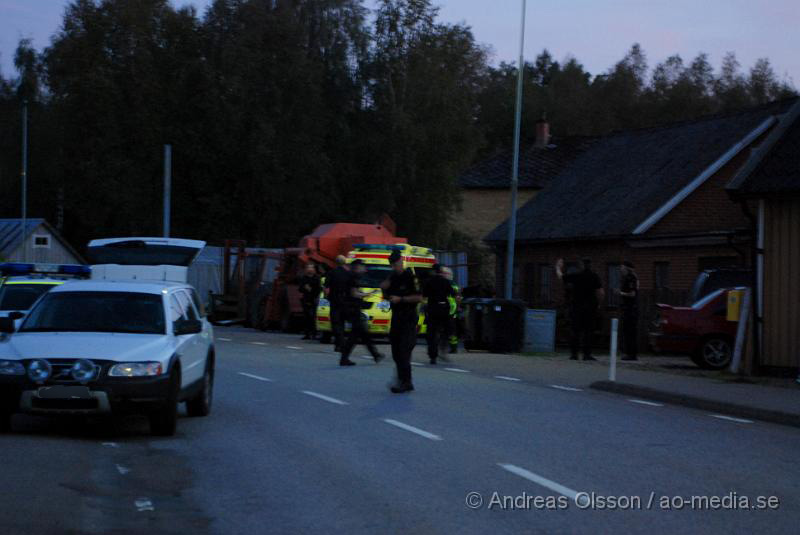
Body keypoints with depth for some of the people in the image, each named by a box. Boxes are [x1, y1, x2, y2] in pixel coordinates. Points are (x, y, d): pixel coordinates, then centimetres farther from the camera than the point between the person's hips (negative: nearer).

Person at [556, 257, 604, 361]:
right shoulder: (594, 277, -3)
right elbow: (601, 293, -7)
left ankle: (574, 353, 5)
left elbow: (560, 276, 12)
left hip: (576, 307, 1)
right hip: (590, 308, -1)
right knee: (588, 331, 1)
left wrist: (558, 267, 31)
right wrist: (598, 303, 9)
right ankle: (586, 354, -6)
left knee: (576, 331, 7)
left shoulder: (575, 276, -1)